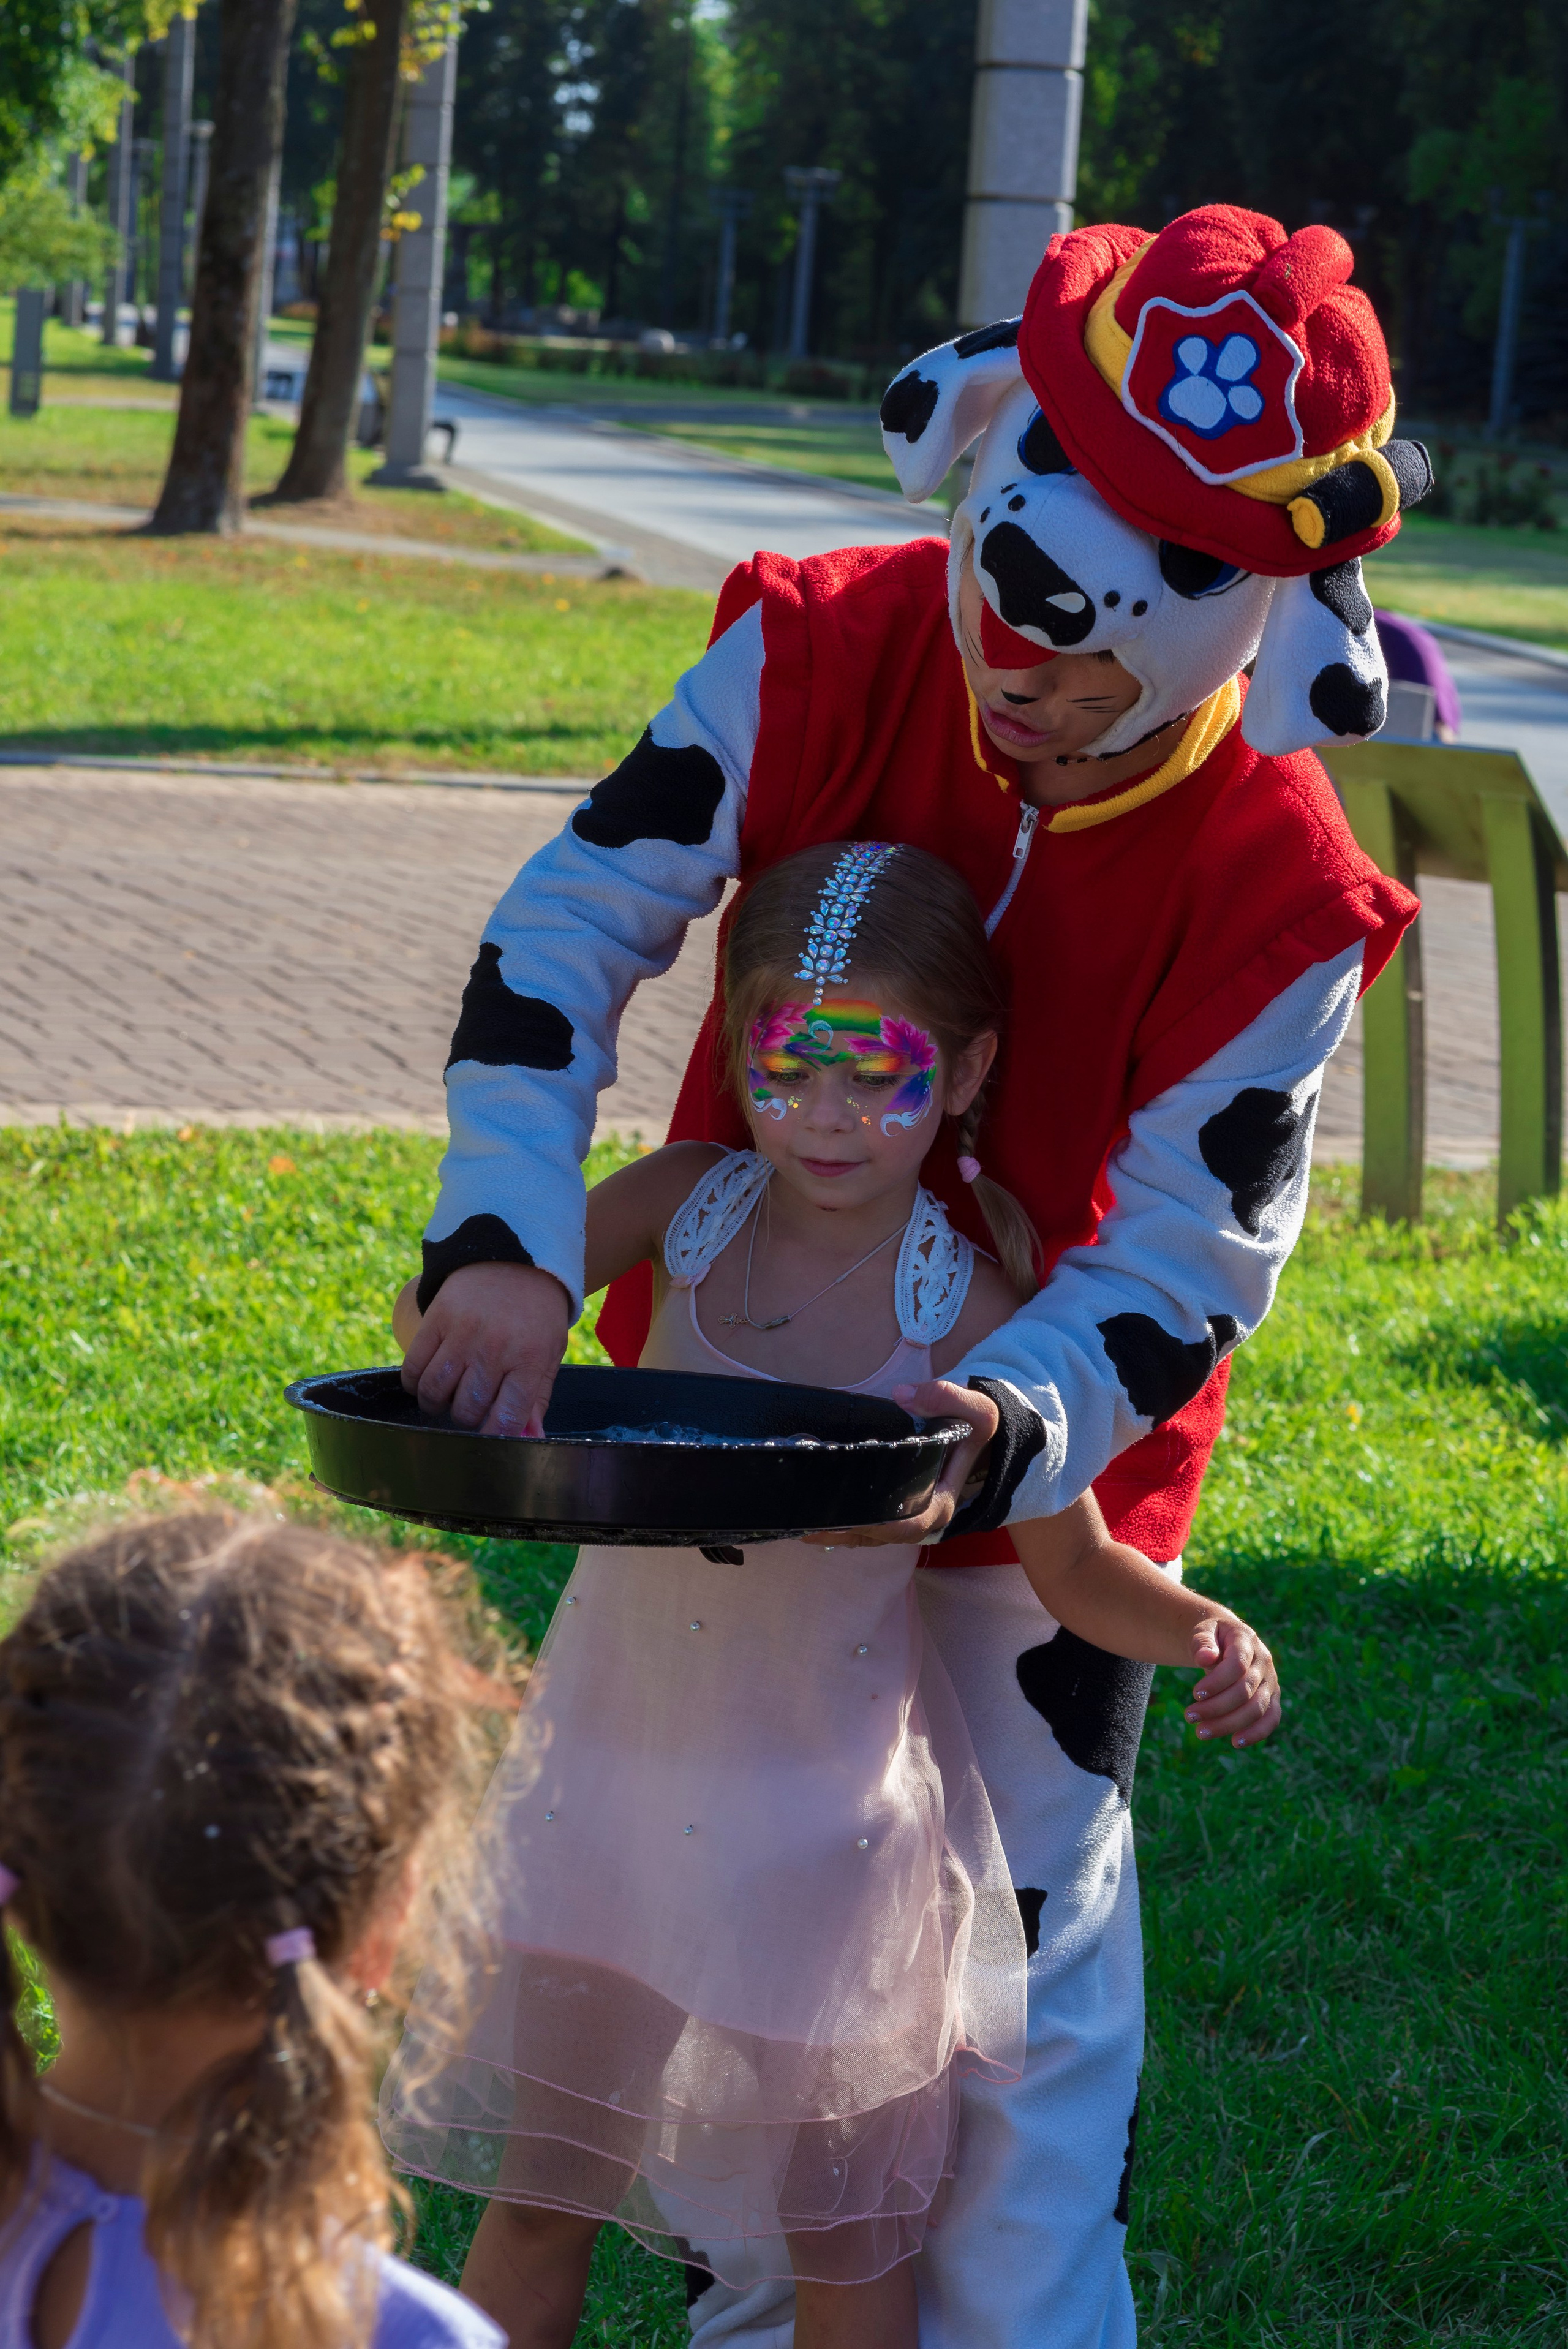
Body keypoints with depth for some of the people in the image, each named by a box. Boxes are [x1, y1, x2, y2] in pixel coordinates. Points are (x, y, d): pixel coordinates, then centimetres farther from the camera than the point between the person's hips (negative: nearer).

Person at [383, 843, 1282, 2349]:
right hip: (617, 1765, 3)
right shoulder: (687, 1205, -7)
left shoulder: (965, 1312, -14)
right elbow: (438, 1310, 0)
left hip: (825, 1812, -3)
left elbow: (1073, 1568, -5)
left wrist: (1207, 1634, -24)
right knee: (533, 2198, 14)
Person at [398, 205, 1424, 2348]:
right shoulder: (824, 657, -19)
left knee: (1028, 1960, 5)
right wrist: (507, 1244, -28)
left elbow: (1182, 1266, -19)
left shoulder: (1277, 893, -25)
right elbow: (573, 926, -15)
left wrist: (1014, 1430, -38)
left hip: (1037, 1470, -3)